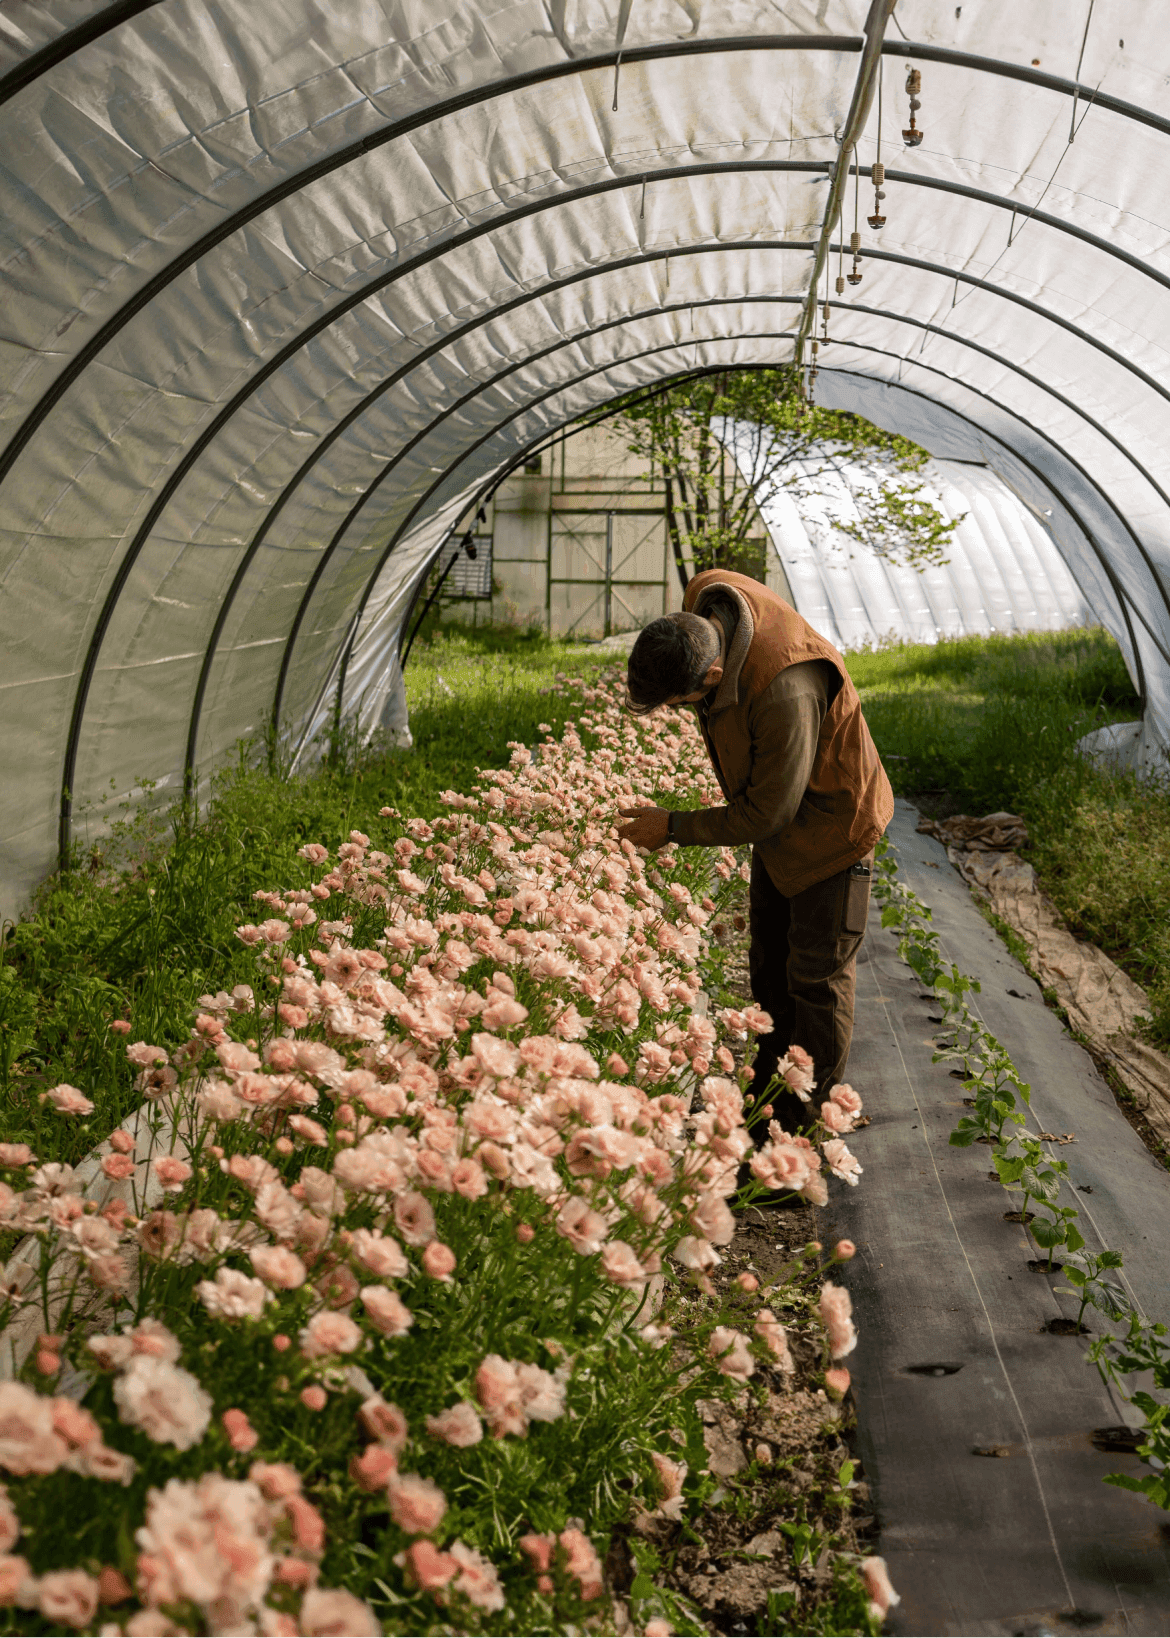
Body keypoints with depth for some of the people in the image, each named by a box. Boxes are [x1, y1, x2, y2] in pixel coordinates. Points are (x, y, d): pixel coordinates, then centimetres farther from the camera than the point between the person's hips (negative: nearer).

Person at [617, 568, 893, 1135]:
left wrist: (674, 828, -22)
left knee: (816, 977, 3)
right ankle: (769, 1090, 36)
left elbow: (767, 813, -30)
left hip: (829, 822, -9)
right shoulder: (703, 600, -19)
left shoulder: (785, 693, -42)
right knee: (769, 961, 19)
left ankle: (807, 1122, 19)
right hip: (776, 808, 9)